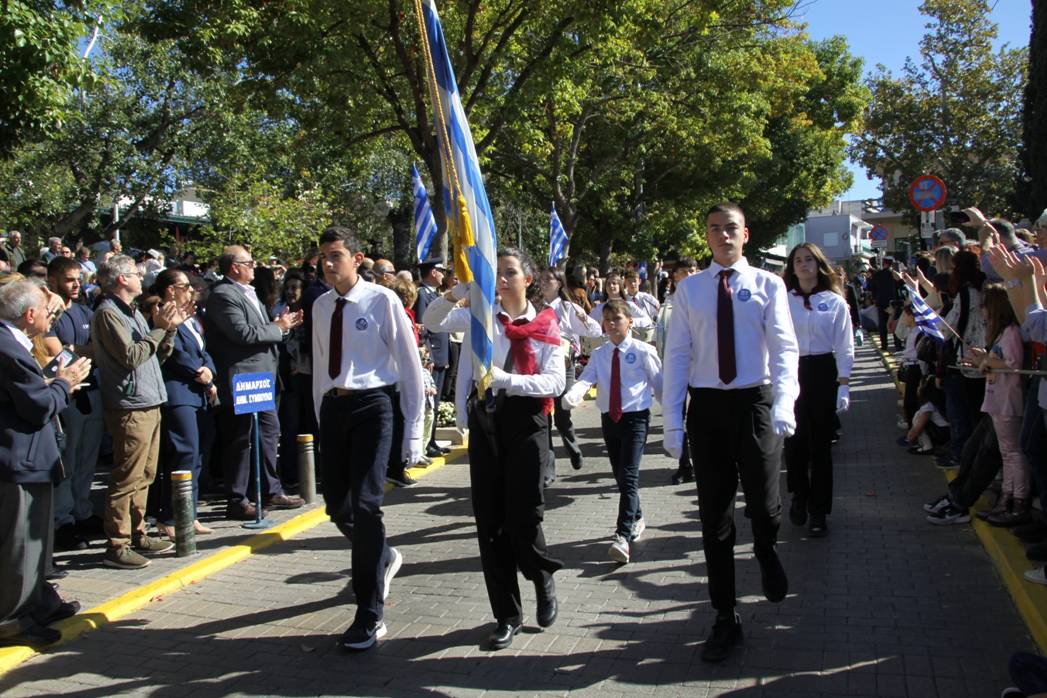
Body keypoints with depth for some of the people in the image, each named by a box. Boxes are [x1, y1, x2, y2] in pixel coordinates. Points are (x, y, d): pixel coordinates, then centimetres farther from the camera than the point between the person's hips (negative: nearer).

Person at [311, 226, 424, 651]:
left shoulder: (382, 301, -9)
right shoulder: (321, 306, 10)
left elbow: (410, 364, -7)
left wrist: (413, 429, -8)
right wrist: (322, 418, 15)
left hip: (370, 406, -6)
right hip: (332, 407, 6)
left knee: (365, 505, -9)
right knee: (337, 505, 11)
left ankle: (370, 615, 4)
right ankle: (383, 558, 43)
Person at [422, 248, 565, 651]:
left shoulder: (545, 326, 2)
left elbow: (555, 382, -8)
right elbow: (431, 322, -1)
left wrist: (506, 379, -22)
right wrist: (457, 293, -17)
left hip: (525, 419, -2)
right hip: (485, 418, 2)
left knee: (523, 516, -5)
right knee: (489, 519, 5)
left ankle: (543, 580, 30)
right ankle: (507, 614, 19)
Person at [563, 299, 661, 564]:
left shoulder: (643, 351, -5)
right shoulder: (599, 355, 6)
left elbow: (659, 383, 2)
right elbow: (585, 380, -9)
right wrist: (571, 396, -31)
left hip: (635, 418, -5)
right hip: (609, 419, 5)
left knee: (629, 476, -15)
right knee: (619, 475, 16)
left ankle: (623, 536, -17)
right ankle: (636, 518, 38)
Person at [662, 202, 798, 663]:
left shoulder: (767, 285, 2)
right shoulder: (689, 289, 6)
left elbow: (784, 348, -4)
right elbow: (676, 355, 3)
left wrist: (784, 404, -20)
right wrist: (672, 420, -2)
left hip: (755, 401, -2)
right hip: (707, 405, 2)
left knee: (764, 504, -6)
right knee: (714, 516, 7)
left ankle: (766, 555, 35)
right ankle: (725, 620, 20)